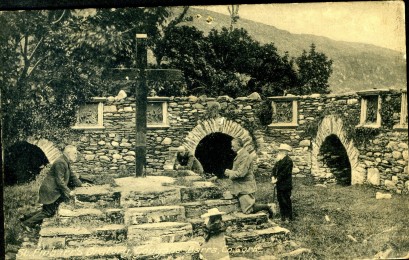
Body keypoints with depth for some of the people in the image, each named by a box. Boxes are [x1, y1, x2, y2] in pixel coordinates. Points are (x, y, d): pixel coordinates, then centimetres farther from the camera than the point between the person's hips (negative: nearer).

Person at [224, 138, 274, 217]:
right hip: (241, 187, 10)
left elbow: (241, 173, -24)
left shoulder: (245, 156, -19)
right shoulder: (240, 155, 13)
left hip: (245, 188, -10)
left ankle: (267, 207, 2)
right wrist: (230, 171, 8)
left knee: (247, 210, -12)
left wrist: (229, 173, -12)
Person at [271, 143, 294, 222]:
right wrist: (273, 177, -5)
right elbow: (275, 168, 13)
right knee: (280, 200, 14)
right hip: (280, 185, 9)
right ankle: (283, 216, 25)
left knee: (286, 201, -1)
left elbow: (284, 173, -21)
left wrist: (277, 180, -18)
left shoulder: (288, 161, -16)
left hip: (285, 185, -9)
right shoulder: (280, 160, 13)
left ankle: (288, 217, 9)